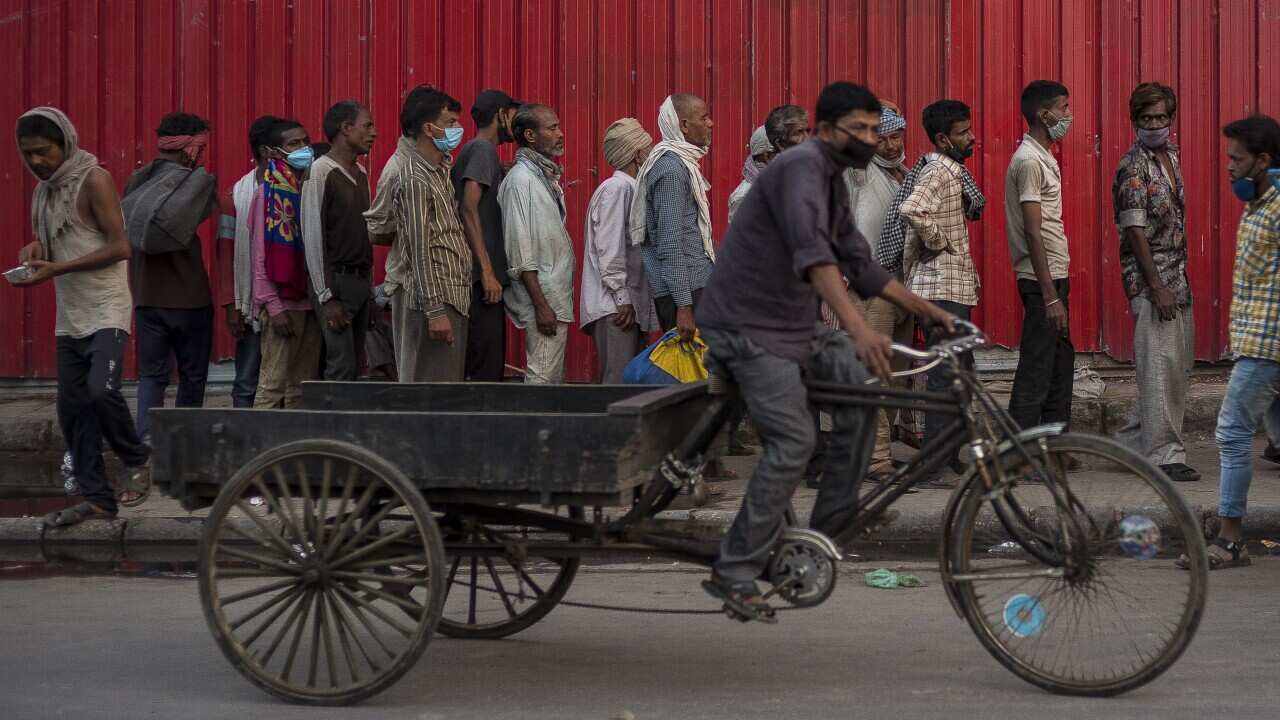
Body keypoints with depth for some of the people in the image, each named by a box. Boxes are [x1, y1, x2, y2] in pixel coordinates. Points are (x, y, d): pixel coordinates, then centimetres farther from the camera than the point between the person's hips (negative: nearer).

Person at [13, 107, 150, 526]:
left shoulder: (93, 180, -10)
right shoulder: (44, 190, 12)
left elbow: (119, 247, -16)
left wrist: (57, 269, -20)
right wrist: (35, 250, -1)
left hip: (106, 308, -7)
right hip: (70, 315, 8)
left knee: (101, 389, -24)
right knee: (72, 407, 4)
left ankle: (136, 460, 1)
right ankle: (97, 499, 12)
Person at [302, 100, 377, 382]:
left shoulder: (361, 174, 15)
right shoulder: (321, 172, -9)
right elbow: (313, 237, -12)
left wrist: (370, 288, 12)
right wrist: (327, 297, -16)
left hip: (361, 281, 8)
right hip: (335, 281, -8)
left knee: (354, 367, 7)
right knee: (342, 366, -12)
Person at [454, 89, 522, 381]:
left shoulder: (474, 150, 21)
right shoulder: (483, 149, -7)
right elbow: (469, 210, -18)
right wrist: (487, 272, -20)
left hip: (481, 278, 10)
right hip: (481, 277, -10)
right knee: (486, 370, -10)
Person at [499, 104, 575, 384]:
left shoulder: (545, 176, 15)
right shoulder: (521, 179, -13)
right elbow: (520, 253, -18)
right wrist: (541, 305, -20)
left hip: (557, 295, 9)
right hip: (543, 297, -9)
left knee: (553, 378, 11)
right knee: (542, 379, -10)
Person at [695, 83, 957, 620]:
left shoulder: (833, 179, 14)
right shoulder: (802, 165, -17)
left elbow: (858, 263, 22)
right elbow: (812, 253, -33)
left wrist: (923, 308, 18)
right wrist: (858, 329, -44)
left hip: (796, 325, 9)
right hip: (749, 327, -9)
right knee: (793, 442, -17)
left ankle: (826, 530, 1)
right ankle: (735, 573, -8)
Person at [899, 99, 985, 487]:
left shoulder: (946, 168, 16)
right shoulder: (941, 171, -16)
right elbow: (911, 210, -34)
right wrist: (940, 243, -19)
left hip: (954, 287, 11)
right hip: (944, 287, -11)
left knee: (959, 371, 16)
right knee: (947, 375, -10)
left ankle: (950, 457, 22)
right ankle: (933, 467, -9)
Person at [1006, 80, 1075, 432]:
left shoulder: (1042, 158, 16)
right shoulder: (1029, 161, -15)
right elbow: (1033, 232, -20)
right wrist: (1050, 296, -22)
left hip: (1053, 276, 10)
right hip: (1042, 282, -10)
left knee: (1060, 366, 14)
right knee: (1035, 373, -8)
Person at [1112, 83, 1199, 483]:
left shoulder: (1171, 155, 13)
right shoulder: (1133, 169, -13)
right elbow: (1135, 232, -17)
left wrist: (1181, 281, 17)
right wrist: (1157, 287, -20)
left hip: (1177, 276, 9)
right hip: (1150, 278, -9)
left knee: (1178, 363, 13)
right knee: (1161, 366, -7)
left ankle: (1133, 440, 23)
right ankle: (1164, 454, -3)